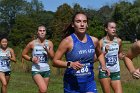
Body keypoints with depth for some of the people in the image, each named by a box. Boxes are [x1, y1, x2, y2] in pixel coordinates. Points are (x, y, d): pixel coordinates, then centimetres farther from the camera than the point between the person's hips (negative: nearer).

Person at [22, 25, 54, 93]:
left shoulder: (49, 43, 2)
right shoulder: (32, 43, -4)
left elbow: (52, 57, 1)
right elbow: (23, 54, 7)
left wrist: (47, 50, -17)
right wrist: (31, 59, -10)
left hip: (46, 70, 4)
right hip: (36, 70, -3)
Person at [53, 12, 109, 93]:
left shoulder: (94, 40, 2)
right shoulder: (68, 41, -12)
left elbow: (100, 54, 25)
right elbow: (55, 61, -10)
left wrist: (103, 66, 8)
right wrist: (70, 64, -25)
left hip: (89, 82, 3)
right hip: (72, 84, -3)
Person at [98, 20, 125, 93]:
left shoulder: (118, 41, 2)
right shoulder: (101, 42, -9)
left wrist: (121, 56, -3)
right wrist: (105, 52, -23)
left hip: (116, 72, 4)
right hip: (104, 71, -4)